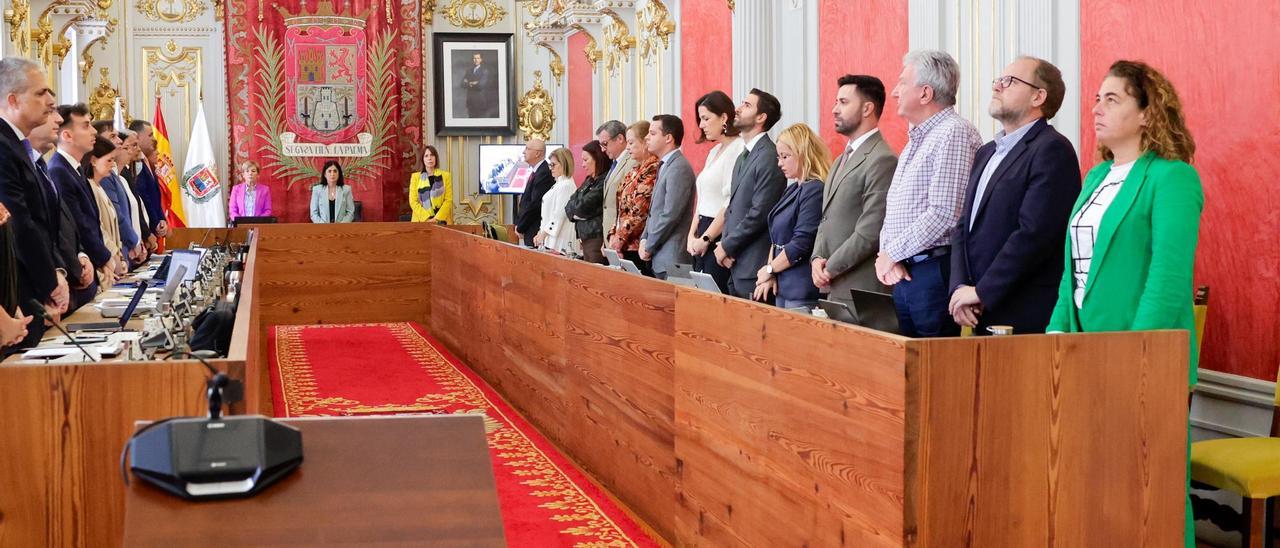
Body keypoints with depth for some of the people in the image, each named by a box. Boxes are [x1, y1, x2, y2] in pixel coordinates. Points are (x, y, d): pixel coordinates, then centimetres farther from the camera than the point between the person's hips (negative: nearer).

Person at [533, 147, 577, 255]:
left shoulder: (566, 185, -12)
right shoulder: (558, 184, 19)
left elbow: (559, 214, -17)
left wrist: (543, 233, -14)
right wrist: (540, 233, 16)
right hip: (549, 240, 9)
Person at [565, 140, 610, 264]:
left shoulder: (605, 181, -13)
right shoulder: (588, 181, 16)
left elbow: (583, 207, -14)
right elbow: (569, 206, 14)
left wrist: (574, 211, 7)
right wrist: (575, 214, -5)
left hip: (598, 238, -9)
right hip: (586, 237, 9)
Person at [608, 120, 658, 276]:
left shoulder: (652, 170, -13)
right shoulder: (635, 170, 17)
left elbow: (639, 212, -17)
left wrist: (619, 241, -12)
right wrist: (613, 236, 6)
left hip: (637, 247, -9)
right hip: (624, 246, 9)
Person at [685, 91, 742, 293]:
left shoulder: (738, 150, -12)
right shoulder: (714, 152, 18)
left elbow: (731, 204, -17)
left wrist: (706, 238, -14)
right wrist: (692, 235, 8)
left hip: (721, 236, -9)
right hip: (702, 239, 9)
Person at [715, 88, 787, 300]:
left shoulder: (769, 157, -14)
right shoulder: (743, 156, 18)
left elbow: (759, 213, -19)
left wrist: (726, 246, -11)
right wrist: (725, 243, 3)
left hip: (754, 266, -9)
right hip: (736, 264, 9)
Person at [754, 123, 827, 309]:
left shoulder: (814, 190, -14)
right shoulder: (793, 189, 15)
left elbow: (801, 244, -18)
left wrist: (770, 269, -5)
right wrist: (770, 275, 2)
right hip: (783, 287, 9)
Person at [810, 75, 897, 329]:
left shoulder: (882, 160, -13)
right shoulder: (842, 160, 19)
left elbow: (870, 232, -18)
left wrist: (830, 268, -11)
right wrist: (817, 258, 3)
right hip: (832, 290, 9)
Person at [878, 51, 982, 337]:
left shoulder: (955, 133, -11)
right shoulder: (916, 139, 19)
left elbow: (943, 214, -19)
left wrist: (892, 253, -11)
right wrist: (885, 253, 1)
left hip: (934, 269, -9)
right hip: (901, 272, 9)